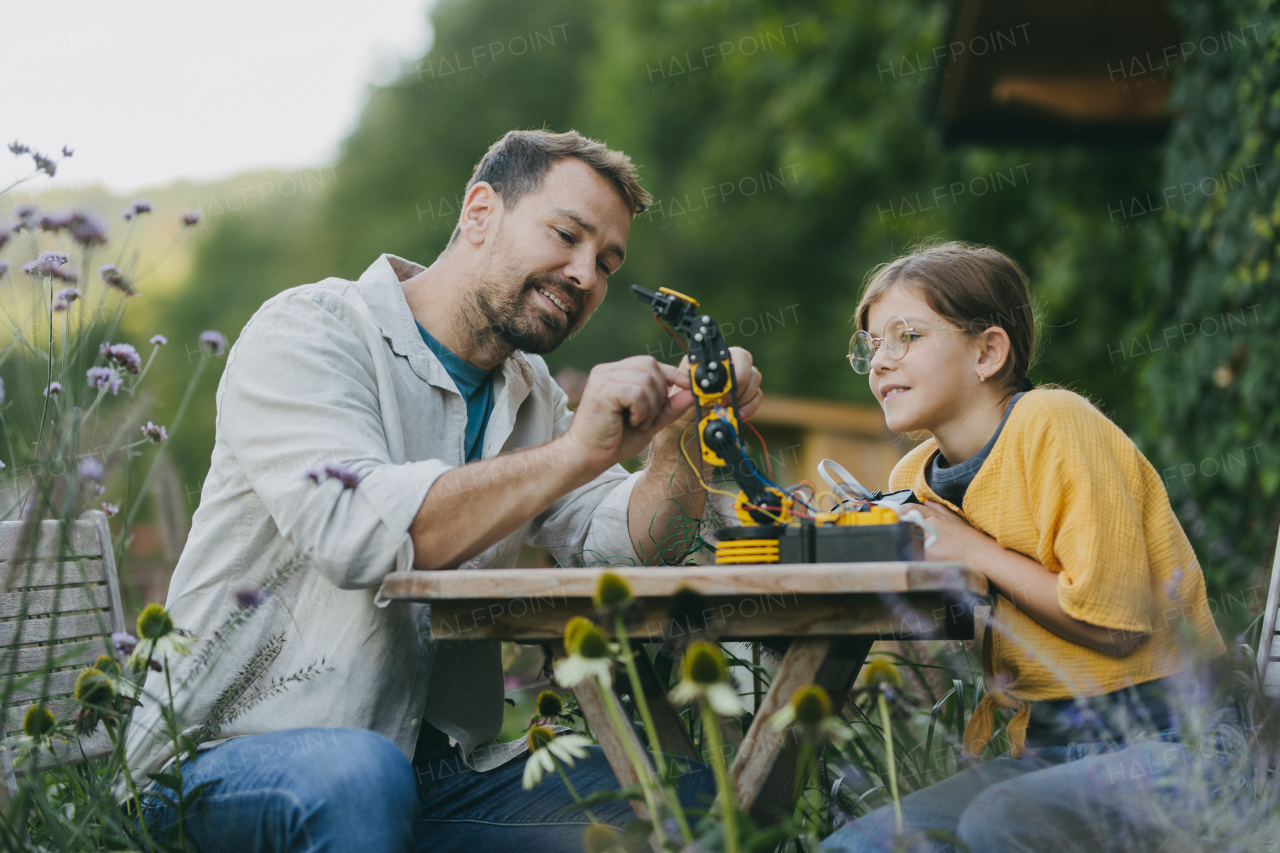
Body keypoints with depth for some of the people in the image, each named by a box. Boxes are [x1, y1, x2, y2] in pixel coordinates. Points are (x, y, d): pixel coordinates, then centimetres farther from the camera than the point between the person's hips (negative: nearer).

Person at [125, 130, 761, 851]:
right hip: (230, 757, -5)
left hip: (443, 766, 5)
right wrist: (574, 452, -29)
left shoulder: (530, 394, 16)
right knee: (356, 775, -38)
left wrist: (680, 439, -12)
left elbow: (622, 549, 6)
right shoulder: (306, 332, -8)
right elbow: (351, 529, -26)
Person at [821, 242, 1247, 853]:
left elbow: (1116, 624, -18)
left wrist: (973, 550, -13)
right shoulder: (912, 480, 9)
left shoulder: (1054, 425, -13)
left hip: (1163, 739, -6)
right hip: (1043, 749, 6)